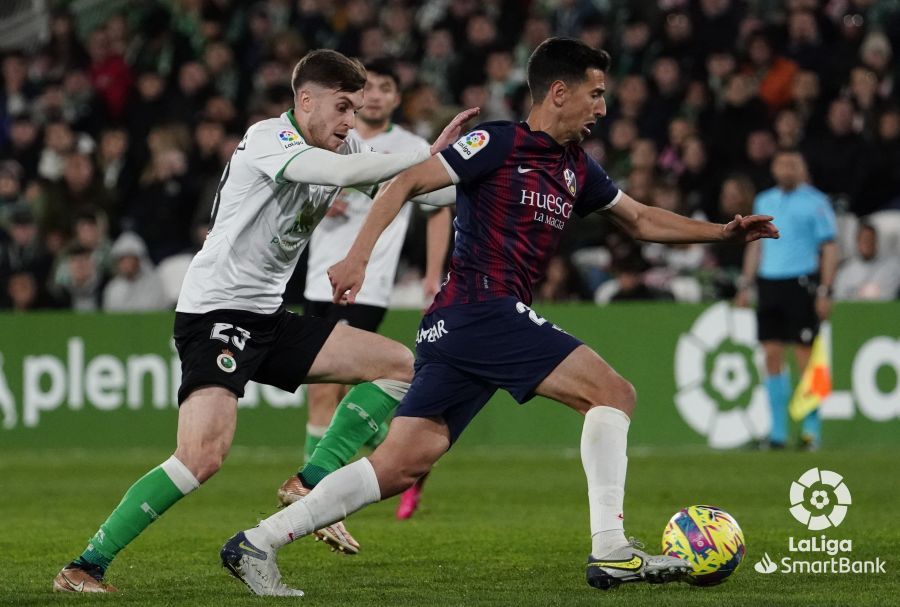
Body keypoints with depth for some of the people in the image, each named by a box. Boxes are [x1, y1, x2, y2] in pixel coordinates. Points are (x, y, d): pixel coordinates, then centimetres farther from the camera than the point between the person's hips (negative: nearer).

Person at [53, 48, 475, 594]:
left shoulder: (342, 145, 10)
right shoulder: (267, 138, -16)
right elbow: (342, 171, -31)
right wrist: (429, 153, -26)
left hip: (268, 318, 9)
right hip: (215, 313, -9)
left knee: (399, 366, 6)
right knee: (204, 456, -25)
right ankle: (86, 567, -17)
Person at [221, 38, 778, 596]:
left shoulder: (577, 170, 20)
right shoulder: (499, 143, -5)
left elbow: (642, 219, 29)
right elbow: (407, 184, -8)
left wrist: (723, 232, 20)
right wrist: (358, 257, -18)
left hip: (455, 326, 9)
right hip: (484, 311, -9)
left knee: (403, 465, 2)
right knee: (612, 392, -10)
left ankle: (257, 544, 2)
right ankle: (610, 551, -14)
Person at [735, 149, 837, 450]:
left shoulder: (816, 202, -1)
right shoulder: (763, 201, 14)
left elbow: (829, 249, -3)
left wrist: (825, 292, -10)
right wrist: (745, 285, 14)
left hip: (802, 283, -5)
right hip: (768, 283, 5)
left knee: (806, 357, -5)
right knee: (772, 355, 2)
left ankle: (811, 430, 1)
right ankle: (777, 432, 6)